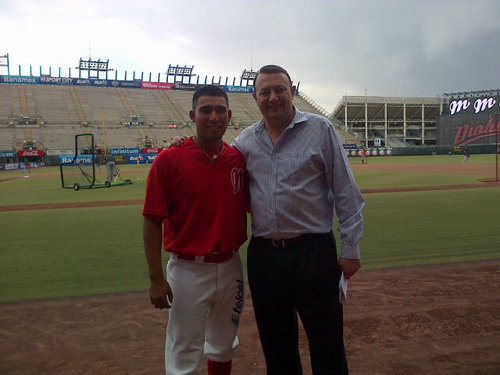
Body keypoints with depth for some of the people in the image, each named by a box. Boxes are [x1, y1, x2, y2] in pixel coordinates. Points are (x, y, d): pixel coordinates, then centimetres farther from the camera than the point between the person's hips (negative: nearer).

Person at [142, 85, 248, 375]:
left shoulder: (239, 159, 0)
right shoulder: (169, 160, -11)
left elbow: (254, 208, 9)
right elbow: (153, 221, -11)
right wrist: (156, 279, -13)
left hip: (231, 268, 4)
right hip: (188, 271, -4)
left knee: (224, 348, 24)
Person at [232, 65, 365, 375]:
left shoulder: (320, 129, -2)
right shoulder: (245, 140, 8)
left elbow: (346, 194, -3)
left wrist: (351, 249, -6)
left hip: (313, 253, -3)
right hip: (262, 254, 4)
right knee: (276, 349, 18)